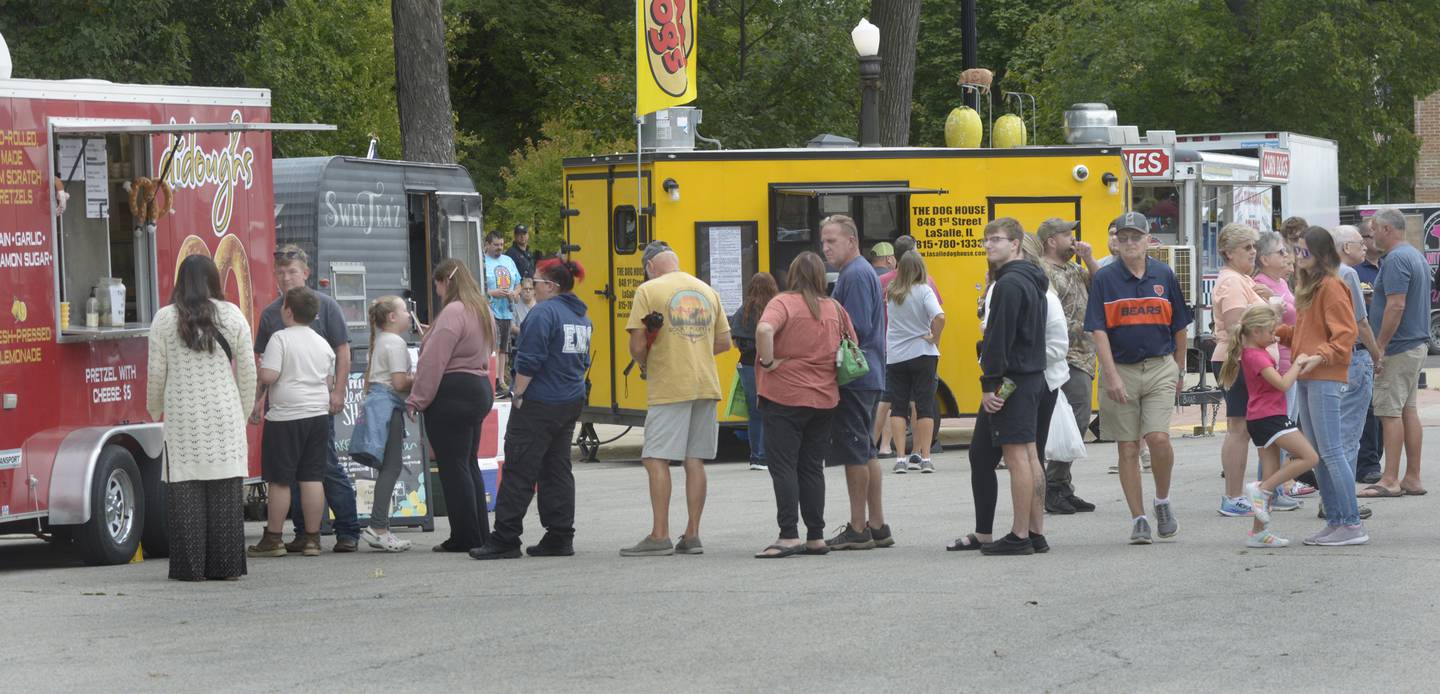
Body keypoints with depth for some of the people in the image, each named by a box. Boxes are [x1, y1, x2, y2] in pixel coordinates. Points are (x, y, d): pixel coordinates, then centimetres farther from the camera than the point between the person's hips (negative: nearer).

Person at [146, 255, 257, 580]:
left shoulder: (165, 318, 0)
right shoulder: (233, 316, 4)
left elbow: (156, 372, 2)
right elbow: (247, 370, 5)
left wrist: (154, 410, 17)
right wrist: (244, 412, 16)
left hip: (182, 416, -1)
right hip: (225, 415, 1)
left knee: (185, 491, 1)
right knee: (226, 491, 4)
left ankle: (190, 566, 0)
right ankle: (226, 565, 4)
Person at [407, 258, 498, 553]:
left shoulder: (453, 313, -16)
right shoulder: (483, 311, 14)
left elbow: (434, 361, -19)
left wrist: (416, 399, -15)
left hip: (452, 393, -10)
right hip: (480, 388, 10)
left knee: (453, 465, -4)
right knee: (469, 464, 15)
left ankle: (465, 537, -3)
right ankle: (480, 534, 17)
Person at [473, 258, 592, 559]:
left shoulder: (544, 312, -16)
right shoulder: (581, 316, 11)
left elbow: (529, 361, -19)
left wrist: (518, 396, -11)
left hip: (539, 404, -9)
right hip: (571, 404, 9)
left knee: (519, 472, -5)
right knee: (557, 469, 12)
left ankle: (505, 539, -5)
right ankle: (560, 537, 9)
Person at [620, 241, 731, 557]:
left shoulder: (649, 290, -5)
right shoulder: (707, 291, 13)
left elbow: (637, 346, -10)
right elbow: (723, 342, 15)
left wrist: (645, 365, 9)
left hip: (669, 388, -6)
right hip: (706, 386, 6)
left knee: (657, 459, -4)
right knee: (695, 460, 8)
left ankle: (660, 536, -9)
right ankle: (692, 535, 8)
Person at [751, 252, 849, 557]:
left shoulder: (783, 303, -10)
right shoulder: (834, 308, 6)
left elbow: (764, 329, -28)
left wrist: (768, 362, -16)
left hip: (784, 397, -5)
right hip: (824, 399, 5)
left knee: (783, 466, -3)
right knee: (812, 467, 12)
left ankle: (789, 535, -10)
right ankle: (816, 537, 13)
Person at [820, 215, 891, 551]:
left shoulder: (855, 276, -14)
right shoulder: (863, 272, 17)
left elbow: (855, 332, -20)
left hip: (854, 379, -10)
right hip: (869, 376, 10)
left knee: (854, 453, -6)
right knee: (866, 452, 13)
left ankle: (858, 530, -3)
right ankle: (877, 526, 17)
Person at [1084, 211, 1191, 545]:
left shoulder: (1164, 275, 4)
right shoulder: (1105, 279, -2)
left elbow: (1179, 326, 14)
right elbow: (1099, 331, -7)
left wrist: (1180, 370, 17)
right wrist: (1111, 375, -15)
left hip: (1159, 369, 0)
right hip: (1120, 370, 0)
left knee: (1158, 438, -15)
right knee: (1128, 448, 2)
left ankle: (1162, 502, 10)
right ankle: (1138, 520, 10)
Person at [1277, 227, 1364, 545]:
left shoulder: (1331, 286, -10)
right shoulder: (1308, 286, 19)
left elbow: (1345, 333, -16)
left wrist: (1322, 355, -26)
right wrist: (1279, 332, 10)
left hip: (1325, 378, -10)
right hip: (1307, 378, 10)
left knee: (1331, 451, -11)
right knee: (1316, 453, 10)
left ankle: (1352, 524, -10)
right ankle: (1335, 521, 14)